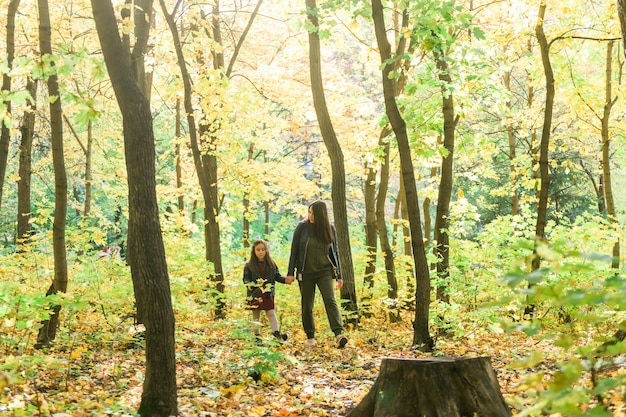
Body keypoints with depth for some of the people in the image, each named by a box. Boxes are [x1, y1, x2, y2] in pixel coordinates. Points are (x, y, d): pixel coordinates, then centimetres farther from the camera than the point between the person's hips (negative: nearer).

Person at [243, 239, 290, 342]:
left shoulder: (271, 264, 4)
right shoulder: (249, 265, -2)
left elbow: (277, 276, 6)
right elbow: (246, 278, -1)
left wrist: (285, 280, -11)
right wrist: (248, 284, -22)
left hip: (268, 293, 1)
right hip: (255, 294, -1)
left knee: (271, 313, -3)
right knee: (256, 316, 9)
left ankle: (276, 333, -8)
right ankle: (257, 335, 16)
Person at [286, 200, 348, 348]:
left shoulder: (329, 229, 2)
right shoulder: (302, 227, -3)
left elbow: (334, 252, 8)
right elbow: (294, 250, 0)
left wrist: (339, 276, 7)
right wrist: (291, 273, -4)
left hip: (324, 271, 0)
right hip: (305, 272, 0)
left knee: (330, 300, -17)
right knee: (307, 305, 6)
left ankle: (339, 334, -28)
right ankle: (310, 336, 20)